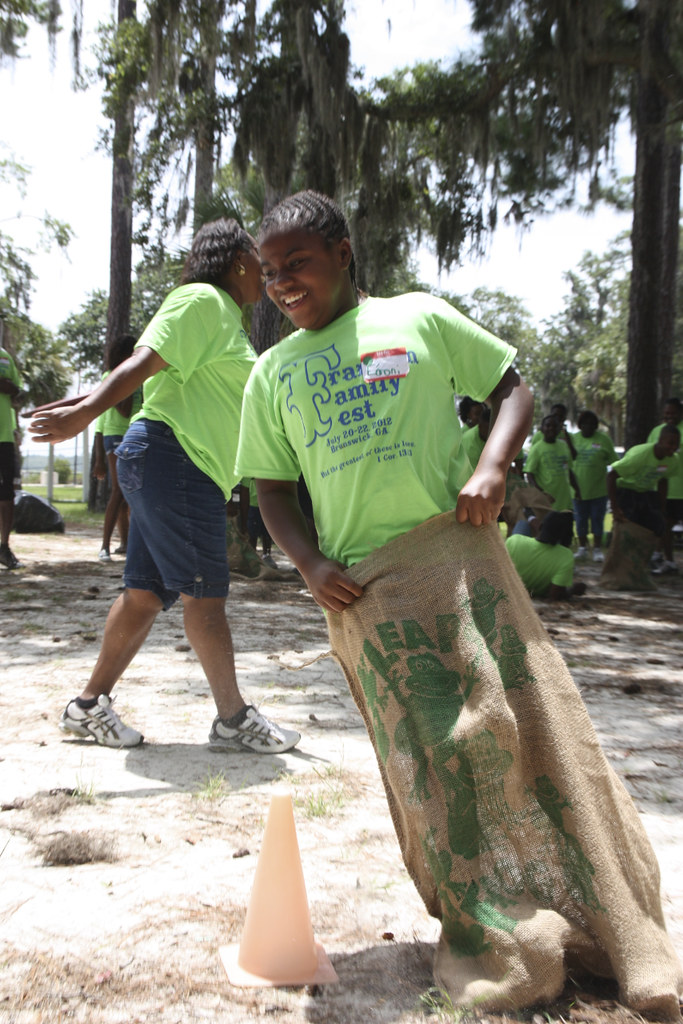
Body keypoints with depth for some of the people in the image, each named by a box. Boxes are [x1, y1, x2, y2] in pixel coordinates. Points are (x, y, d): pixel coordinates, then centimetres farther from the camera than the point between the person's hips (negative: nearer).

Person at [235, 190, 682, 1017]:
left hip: (455, 550, -1)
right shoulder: (272, 373, 14)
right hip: (363, 585, 2)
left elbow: (511, 389, 10)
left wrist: (491, 466, -9)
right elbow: (273, 489, 15)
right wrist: (310, 563, -4)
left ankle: (609, 929, 14)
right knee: (433, 754, -2)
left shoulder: (419, 319, 8)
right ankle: (493, 937, 15)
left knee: (529, 725, -2)